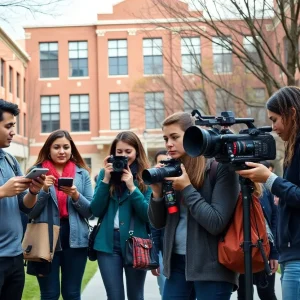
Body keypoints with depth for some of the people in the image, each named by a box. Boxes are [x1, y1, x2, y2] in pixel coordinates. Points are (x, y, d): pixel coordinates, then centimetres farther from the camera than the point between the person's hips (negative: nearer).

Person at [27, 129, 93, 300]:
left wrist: (76, 195, -12)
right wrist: (44, 190, -14)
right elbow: (30, 212, -1)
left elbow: (90, 211, 5)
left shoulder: (82, 174, 8)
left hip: (75, 239, 1)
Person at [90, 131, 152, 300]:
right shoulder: (105, 173, 6)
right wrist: (106, 179, -9)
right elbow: (96, 211, -1)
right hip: (108, 242, 1)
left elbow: (148, 215, -8)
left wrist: (131, 187, -16)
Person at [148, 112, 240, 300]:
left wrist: (187, 188, -17)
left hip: (212, 267, -5)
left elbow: (216, 224, -17)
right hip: (176, 262, 5)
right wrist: (157, 192, -7)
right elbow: (158, 223, 9)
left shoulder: (221, 168, -10)